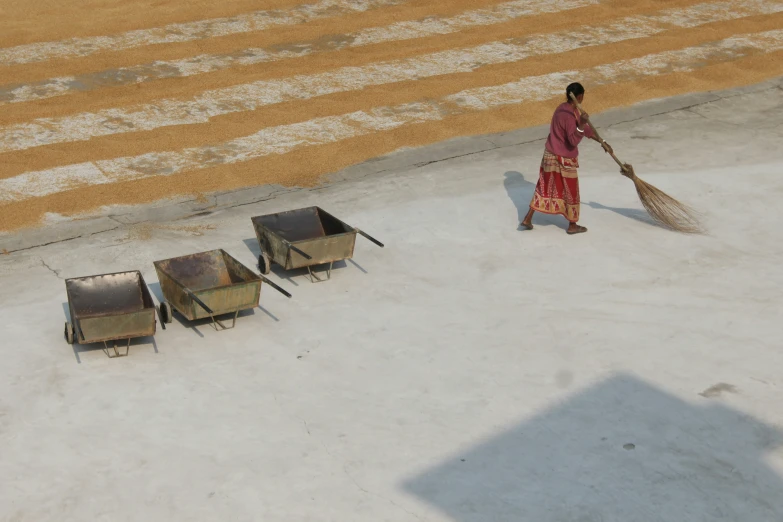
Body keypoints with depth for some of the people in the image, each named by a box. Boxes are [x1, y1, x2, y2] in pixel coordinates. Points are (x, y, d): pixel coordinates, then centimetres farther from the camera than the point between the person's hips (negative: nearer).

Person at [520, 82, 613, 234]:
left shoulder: (563, 108, 5)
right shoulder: (569, 116, -26)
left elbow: (585, 129, 11)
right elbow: (574, 140, -29)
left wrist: (602, 142, 14)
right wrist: (581, 124, -43)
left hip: (550, 155, 8)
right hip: (564, 160, -8)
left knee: (544, 187, 17)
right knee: (571, 192, 10)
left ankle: (528, 219, 19)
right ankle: (572, 225, 24)